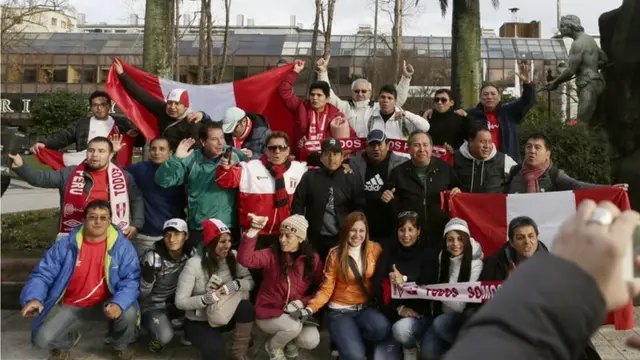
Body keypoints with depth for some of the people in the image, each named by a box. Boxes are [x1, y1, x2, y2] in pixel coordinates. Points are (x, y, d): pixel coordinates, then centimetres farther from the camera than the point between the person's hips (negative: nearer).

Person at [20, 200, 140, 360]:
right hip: (70, 306, 2)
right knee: (42, 338, -17)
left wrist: (119, 303, -36)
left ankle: (120, 346, 7)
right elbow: (42, 275, -8)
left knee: (129, 312, -31)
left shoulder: (122, 246, -14)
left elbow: (131, 280, -17)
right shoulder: (65, 245, -10)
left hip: (105, 303, -1)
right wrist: (33, 298, -29)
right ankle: (66, 341, 24)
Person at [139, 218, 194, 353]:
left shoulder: (191, 253, -11)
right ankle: (156, 338, 5)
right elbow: (141, 294, -14)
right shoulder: (152, 257, -23)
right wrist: (147, 277, -25)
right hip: (153, 306, -4)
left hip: (178, 303, 4)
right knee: (164, 337, -32)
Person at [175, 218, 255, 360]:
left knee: (246, 307, -28)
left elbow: (250, 281, -12)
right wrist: (206, 299, -36)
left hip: (224, 315, 4)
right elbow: (180, 301, -21)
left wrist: (235, 284, -33)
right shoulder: (194, 264, -22)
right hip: (198, 322, -4)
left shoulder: (233, 256, -9)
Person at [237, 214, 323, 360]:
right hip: (269, 312, -3)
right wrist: (253, 231, -39)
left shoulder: (312, 259, -4)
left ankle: (290, 341, 17)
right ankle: (273, 346, 5)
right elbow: (245, 259, -30)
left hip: (297, 313, 3)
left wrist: (303, 302, -14)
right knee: (293, 326, -31)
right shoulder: (272, 254, -12)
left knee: (311, 341, -21)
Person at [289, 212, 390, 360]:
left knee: (381, 328, -31)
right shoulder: (335, 254, -6)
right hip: (340, 311, -2)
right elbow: (326, 289, -7)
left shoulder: (375, 249, -3)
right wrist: (309, 309, -20)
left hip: (366, 307, 2)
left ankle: (356, 340, 2)